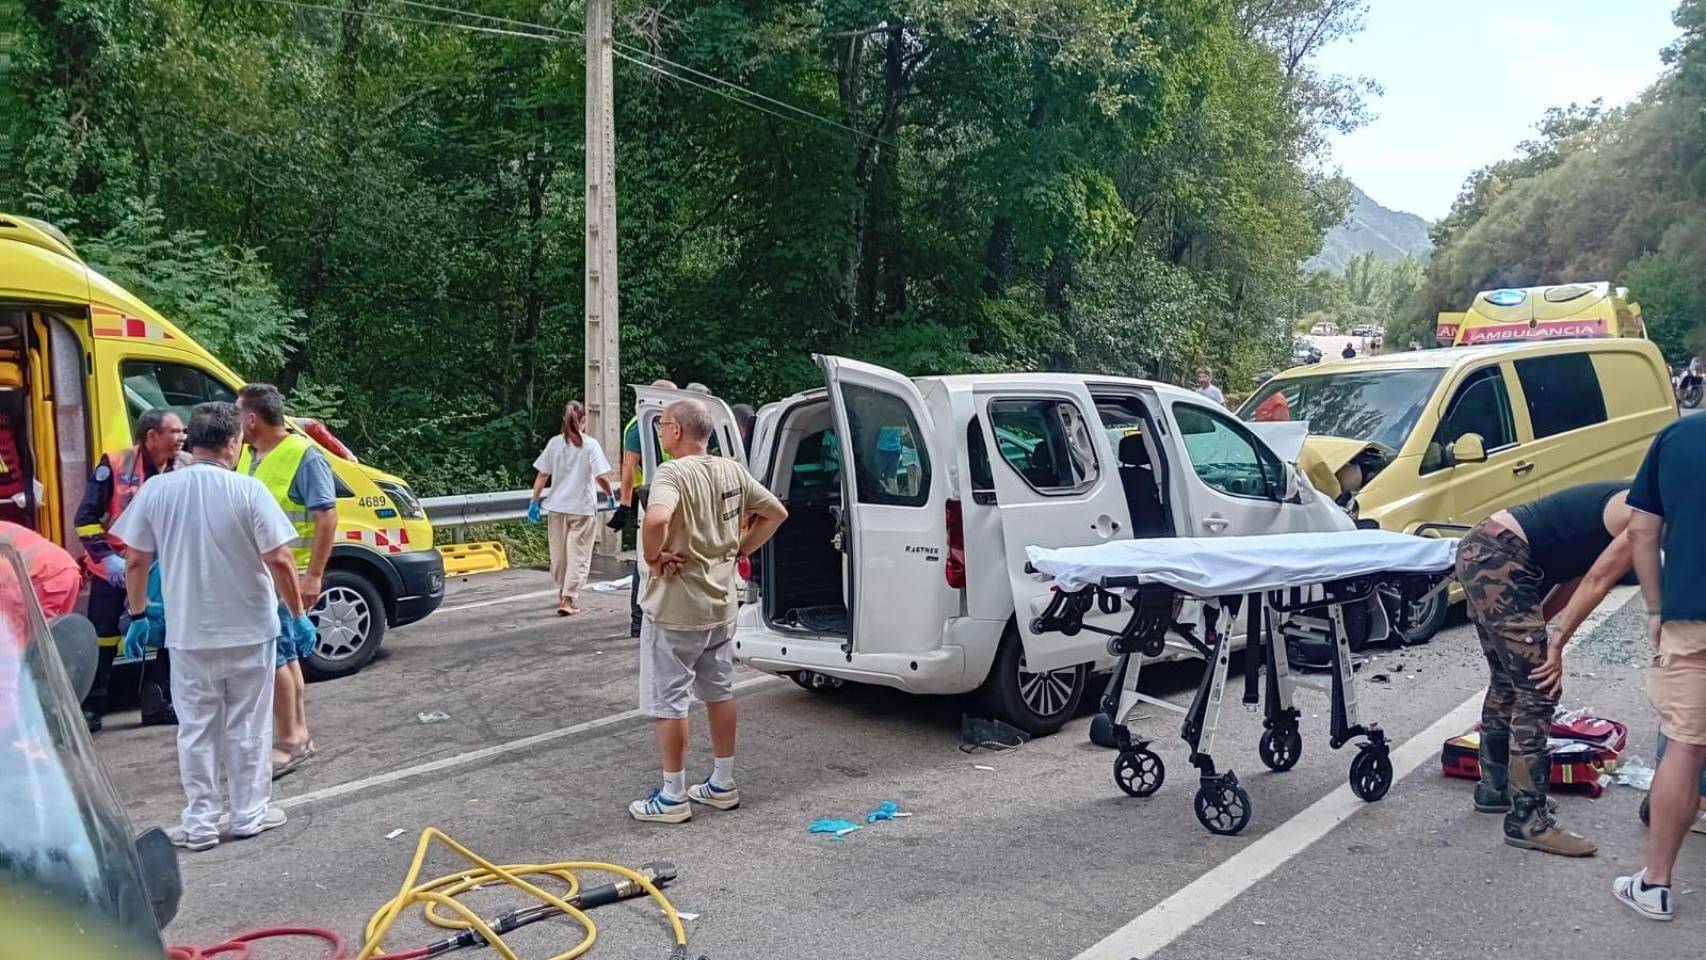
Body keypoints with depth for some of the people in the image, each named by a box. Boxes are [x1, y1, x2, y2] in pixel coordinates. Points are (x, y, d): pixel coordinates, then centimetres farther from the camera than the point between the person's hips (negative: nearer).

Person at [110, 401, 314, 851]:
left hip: (188, 634, 2)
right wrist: (297, 614, -2)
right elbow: (279, 561, -14)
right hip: (249, 630, -2)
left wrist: (137, 615, 16)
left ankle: (199, 823, 17)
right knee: (248, 728, 11)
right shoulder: (248, 490, -13)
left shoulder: (156, 490, -4)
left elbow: (135, 561, 2)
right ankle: (249, 814, 21)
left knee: (196, 729, 12)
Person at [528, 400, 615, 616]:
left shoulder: (554, 443, 0)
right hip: (583, 507, -4)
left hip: (558, 506, 4)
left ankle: (562, 593, 33)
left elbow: (542, 475, 1)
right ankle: (567, 600, -4)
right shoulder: (590, 445, -9)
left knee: (559, 552, 17)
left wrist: (534, 501, 8)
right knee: (578, 554, 2)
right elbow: (601, 477, -13)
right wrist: (610, 495, 4)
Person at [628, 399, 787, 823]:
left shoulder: (673, 473, -19)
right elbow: (776, 512, 14)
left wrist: (653, 557, -21)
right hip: (721, 604, 8)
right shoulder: (733, 471, 5)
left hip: (674, 609, -8)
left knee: (667, 701, 4)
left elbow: (657, 519, -38)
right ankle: (722, 784, 28)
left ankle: (673, 797, 12)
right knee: (719, 692, 18)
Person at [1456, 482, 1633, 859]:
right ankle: (1528, 820, -3)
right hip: (1498, 558, -11)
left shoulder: (1630, 507, 21)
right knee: (1537, 689, -7)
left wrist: (1533, 630, 9)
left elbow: (1575, 576, 16)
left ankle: (1494, 789, 34)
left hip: (1484, 550, 11)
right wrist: (1557, 645, -6)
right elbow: (1597, 582, -10)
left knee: (1509, 682, 21)